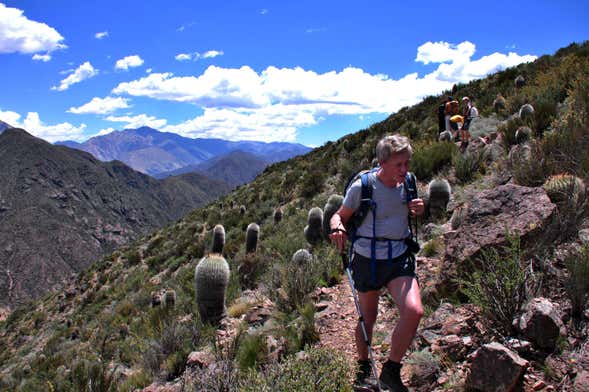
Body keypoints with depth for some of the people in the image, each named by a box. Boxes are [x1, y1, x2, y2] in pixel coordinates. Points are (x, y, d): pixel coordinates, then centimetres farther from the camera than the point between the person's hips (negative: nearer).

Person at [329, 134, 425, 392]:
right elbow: (340, 216, -3)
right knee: (368, 319, 12)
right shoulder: (362, 187, -13)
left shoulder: (407, 182, 0)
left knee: (414, 311, -19)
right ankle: (363, 367, 41)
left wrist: (418, 210, -5)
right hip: (368, 259, -3)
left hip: (399, 258, 3)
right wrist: (337, 228, -27)